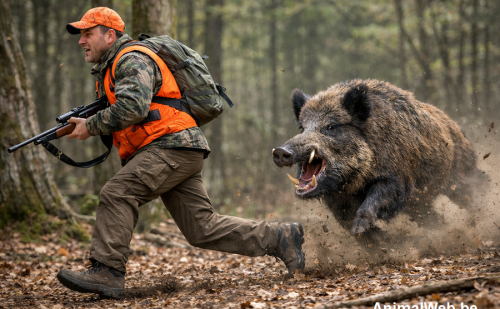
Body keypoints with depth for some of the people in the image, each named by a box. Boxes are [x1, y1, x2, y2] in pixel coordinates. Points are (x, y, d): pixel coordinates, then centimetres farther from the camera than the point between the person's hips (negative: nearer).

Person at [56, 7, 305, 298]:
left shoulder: (132, 61, -8)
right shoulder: (109, 70, 25)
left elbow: (132, 108, -24)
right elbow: (118, 114, 27)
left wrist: (91, 126, -14)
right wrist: (82, 122, 9)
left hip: (173, 146, -10)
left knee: (117, 194, -21)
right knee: (204, 228, 5)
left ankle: (107, 272, -22)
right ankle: (280, 237, 10)